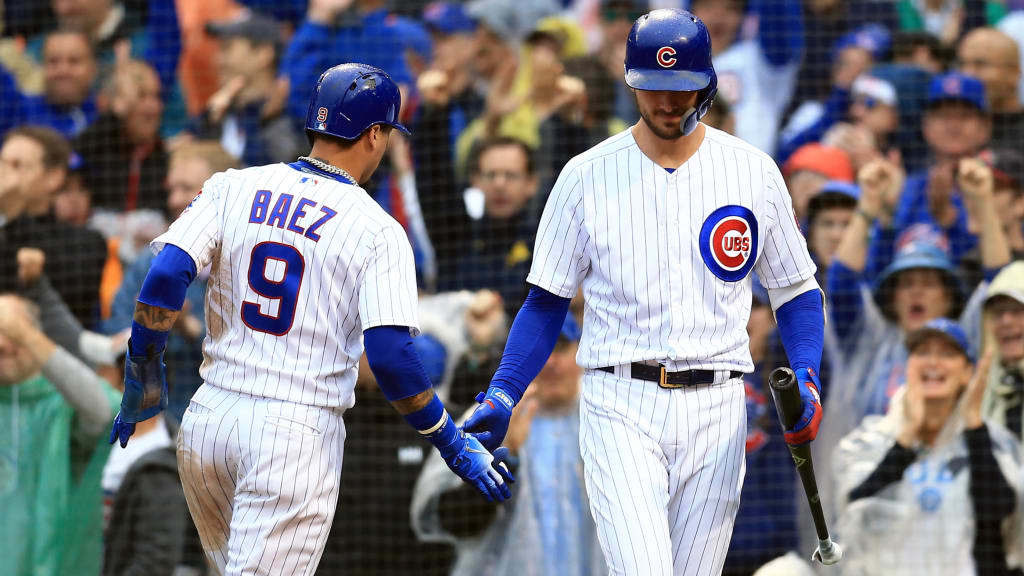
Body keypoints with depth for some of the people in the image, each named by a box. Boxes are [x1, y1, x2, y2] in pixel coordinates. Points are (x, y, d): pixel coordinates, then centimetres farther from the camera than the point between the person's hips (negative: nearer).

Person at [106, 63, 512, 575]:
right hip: (299, 434, -5)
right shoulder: (378, 231, -4)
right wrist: (452, 443, -2)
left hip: (210, 419, 5)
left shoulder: (232, 188, 5)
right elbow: (390, 355, -13)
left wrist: (142, 380, 5)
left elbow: (165, 277, -7)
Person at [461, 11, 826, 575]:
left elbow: (797, 293, 11)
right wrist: (501, 394, -6)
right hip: (620, 407, -2)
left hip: (714, 410, 2)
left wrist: (807, 380, -7)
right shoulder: (587, 176, 2)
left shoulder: (754, 173, 5)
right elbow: (547, 300, 7)